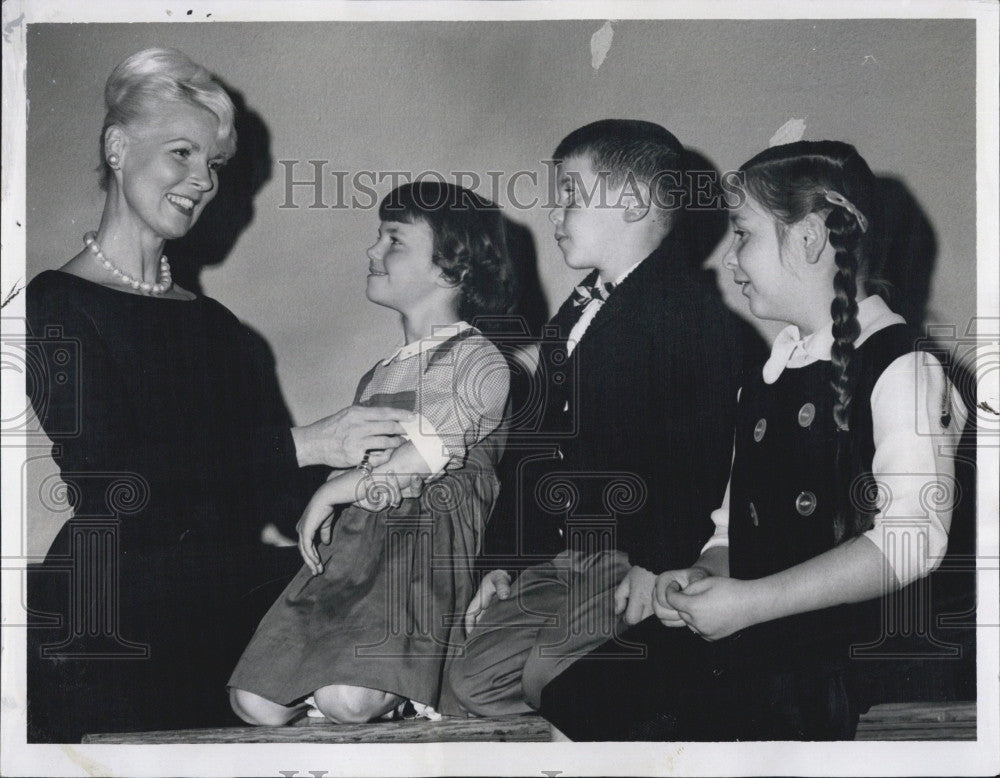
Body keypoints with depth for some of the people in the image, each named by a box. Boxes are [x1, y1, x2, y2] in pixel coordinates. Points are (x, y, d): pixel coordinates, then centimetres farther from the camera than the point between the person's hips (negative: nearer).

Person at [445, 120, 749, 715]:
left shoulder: (699, 312, -11)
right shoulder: (573, 317, 19)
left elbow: (701, 455, -18)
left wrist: (661, 562, -23)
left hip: (637, 559, -8)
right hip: (557, 555, 9)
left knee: (551, 679, -23)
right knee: (474, 681, -2)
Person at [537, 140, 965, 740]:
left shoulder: (900, 365, -5)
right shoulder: (766, 375, 20)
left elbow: (909, 542, -16)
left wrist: (748, 601, -16)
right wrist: (705, 576, -1)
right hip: (733, 654, 7)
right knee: (563, 696, -12)